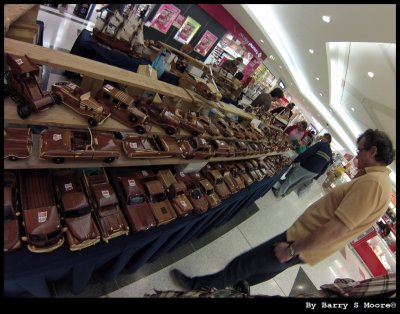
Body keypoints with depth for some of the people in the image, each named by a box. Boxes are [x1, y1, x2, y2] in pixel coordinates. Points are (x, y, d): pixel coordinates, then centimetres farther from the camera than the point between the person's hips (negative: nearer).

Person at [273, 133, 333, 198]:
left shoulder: (320, 144, -8)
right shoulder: (330, 154, 12)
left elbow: (307, 153, -18)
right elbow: (324, 168, 16)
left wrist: (295, 161, -15)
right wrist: (316, 177, 23)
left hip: (305, 167, -7)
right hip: (315, 172, 7)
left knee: (290, 179, 10)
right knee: (298, 183, 23)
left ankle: (278, 193, 22)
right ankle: (284, 193, 36)